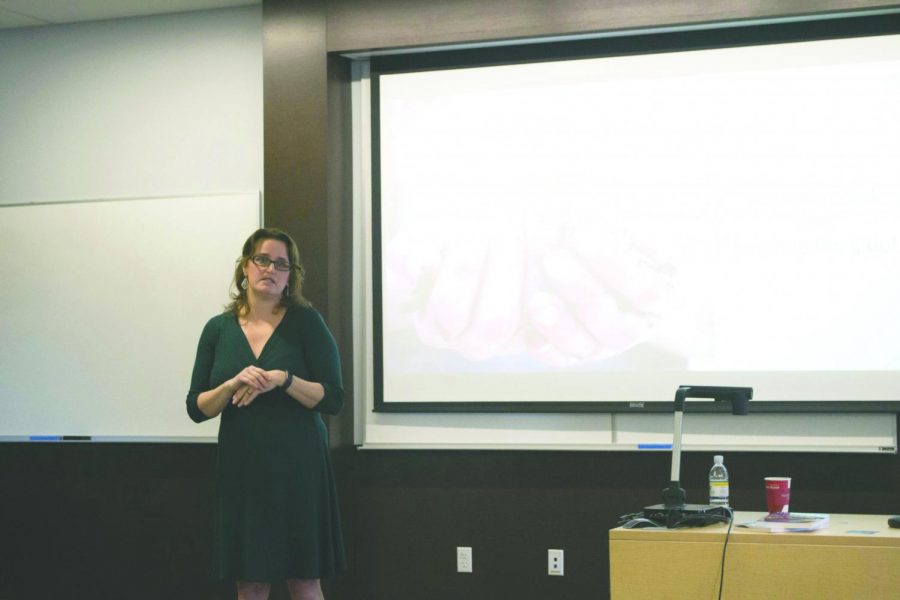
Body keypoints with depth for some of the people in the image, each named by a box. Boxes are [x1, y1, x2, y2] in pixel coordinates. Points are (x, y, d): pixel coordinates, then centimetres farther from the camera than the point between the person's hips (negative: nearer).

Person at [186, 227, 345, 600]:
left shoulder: (306, 322, -2)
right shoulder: (218, 329, 6)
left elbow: (333, 399, -6)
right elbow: (197, 408, 4)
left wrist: (283, 379, -21)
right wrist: (233, 384, -14)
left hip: (297, 468, -2)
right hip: (241, 470, 3)